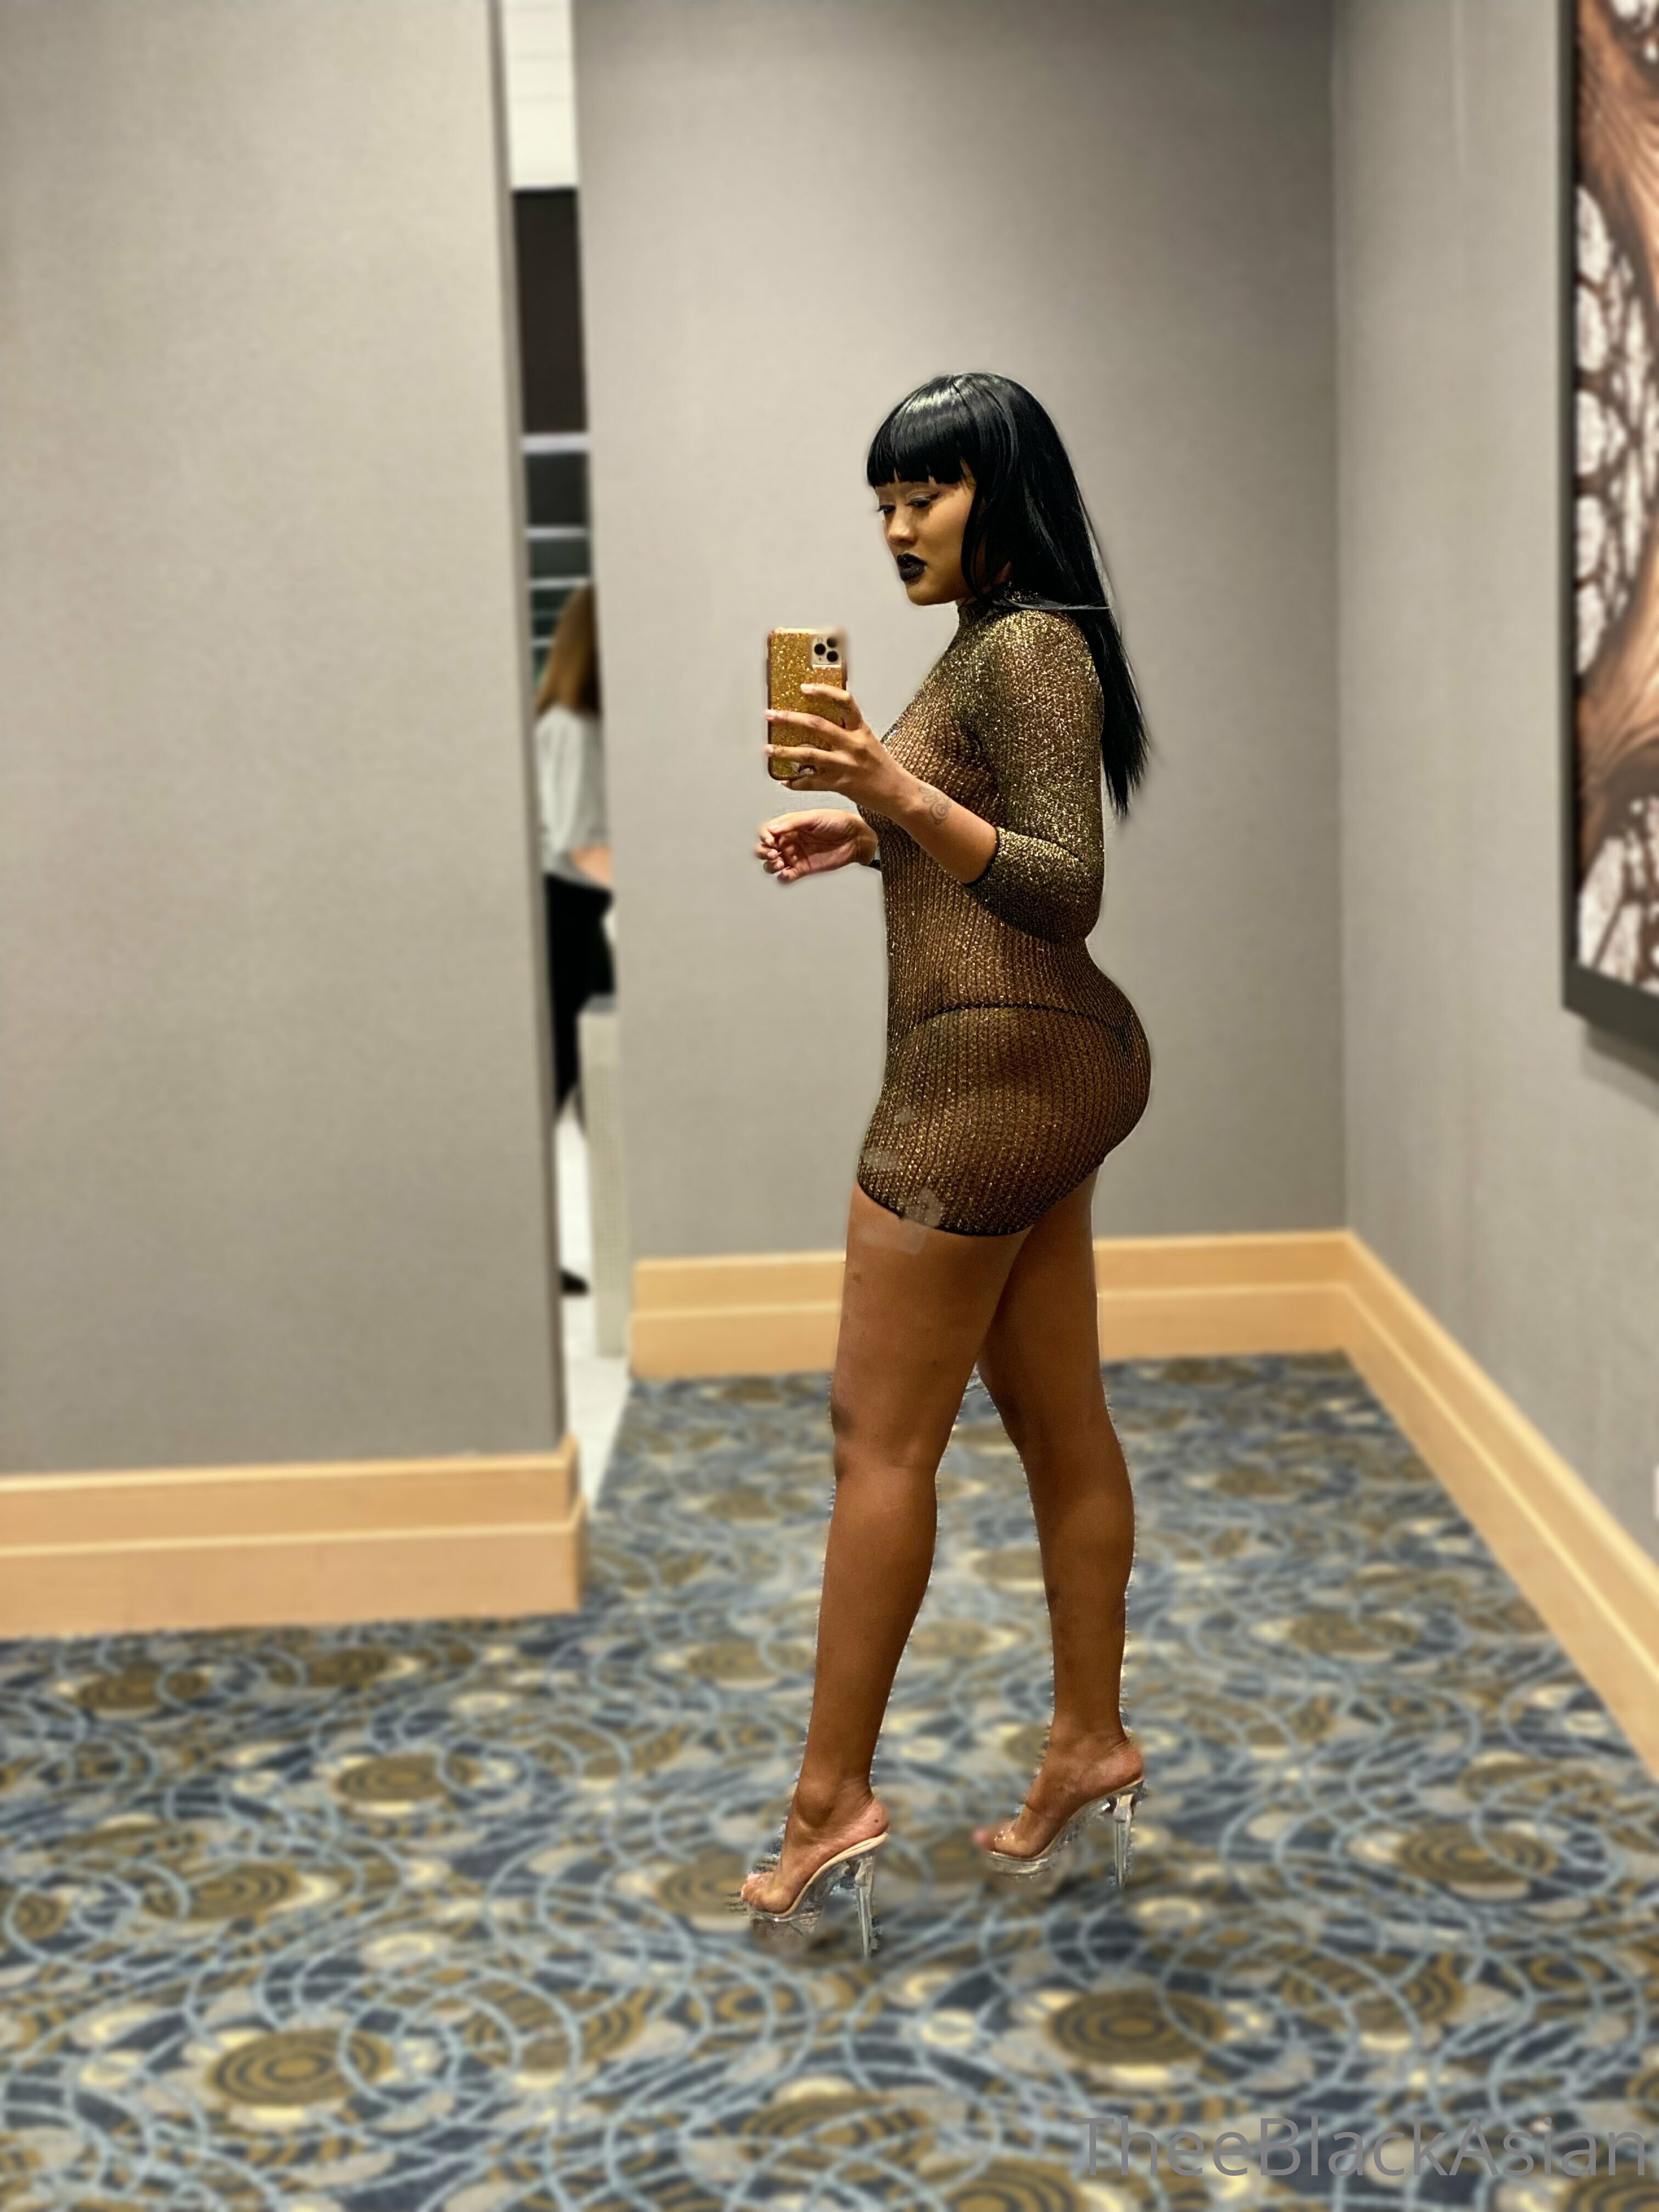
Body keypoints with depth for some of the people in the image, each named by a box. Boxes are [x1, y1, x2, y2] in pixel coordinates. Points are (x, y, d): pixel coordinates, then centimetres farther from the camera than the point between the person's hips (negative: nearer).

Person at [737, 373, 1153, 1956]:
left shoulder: (1031, 649, -13)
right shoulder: (996, 643, 18)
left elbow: (1066, 888, -20)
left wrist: (900, 791, -31)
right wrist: (862, 835, 13)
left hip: (994, 1068, -10)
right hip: (1031, 1068, 10)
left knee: (881, 1429, -6)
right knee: (1059, 1422, 13)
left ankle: (831, 1803, 1)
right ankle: (1091, 1749, 22)